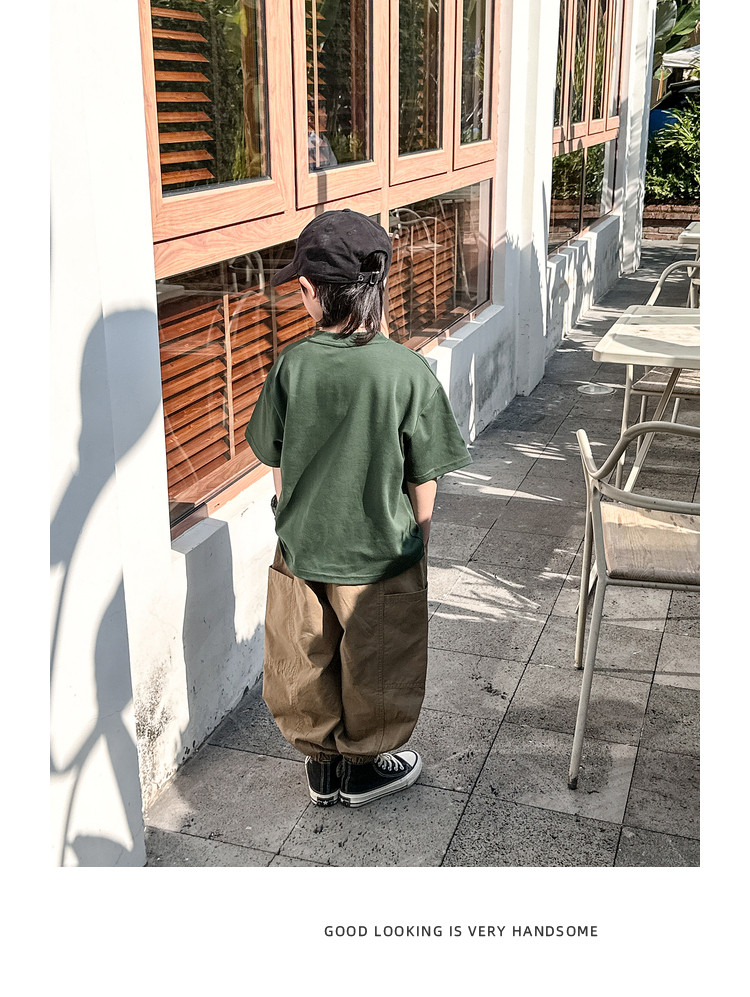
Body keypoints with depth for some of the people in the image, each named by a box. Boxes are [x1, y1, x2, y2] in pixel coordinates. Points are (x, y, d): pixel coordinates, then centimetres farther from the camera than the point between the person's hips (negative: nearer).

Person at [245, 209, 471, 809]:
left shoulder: (291, 366, -12)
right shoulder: (408, 372, -18)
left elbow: (276, 466, -1)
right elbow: (423, 481, -10)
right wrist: (418, 546, 6)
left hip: (301, 554, 2)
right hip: (381, 557, -2)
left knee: (305, 664, 21)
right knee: (375, 668, 20)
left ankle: (322, 763, 38)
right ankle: (362, 767, 38)